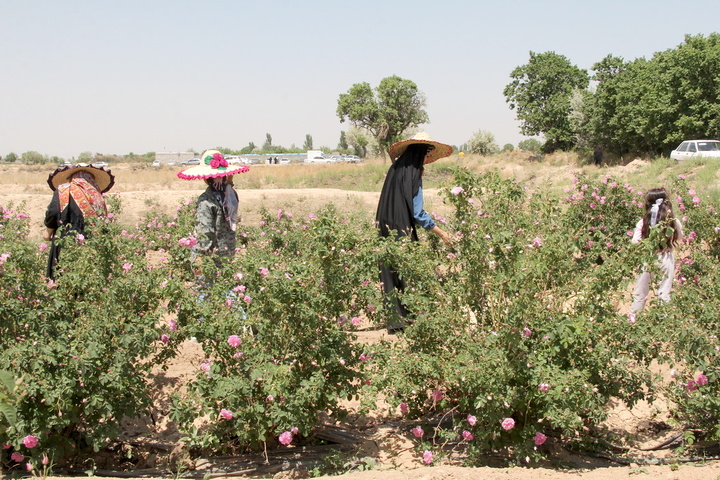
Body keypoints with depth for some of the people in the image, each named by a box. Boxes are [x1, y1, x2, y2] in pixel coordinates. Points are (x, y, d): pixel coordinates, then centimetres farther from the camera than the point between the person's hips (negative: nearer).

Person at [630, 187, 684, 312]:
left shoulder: (643, 222, -14)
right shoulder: (674, 222, -7)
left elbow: (635, 242, -13)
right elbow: (679, 238, 10)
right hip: (666, 259, 1)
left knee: (640, 293, 13)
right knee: (664, 294, 11)